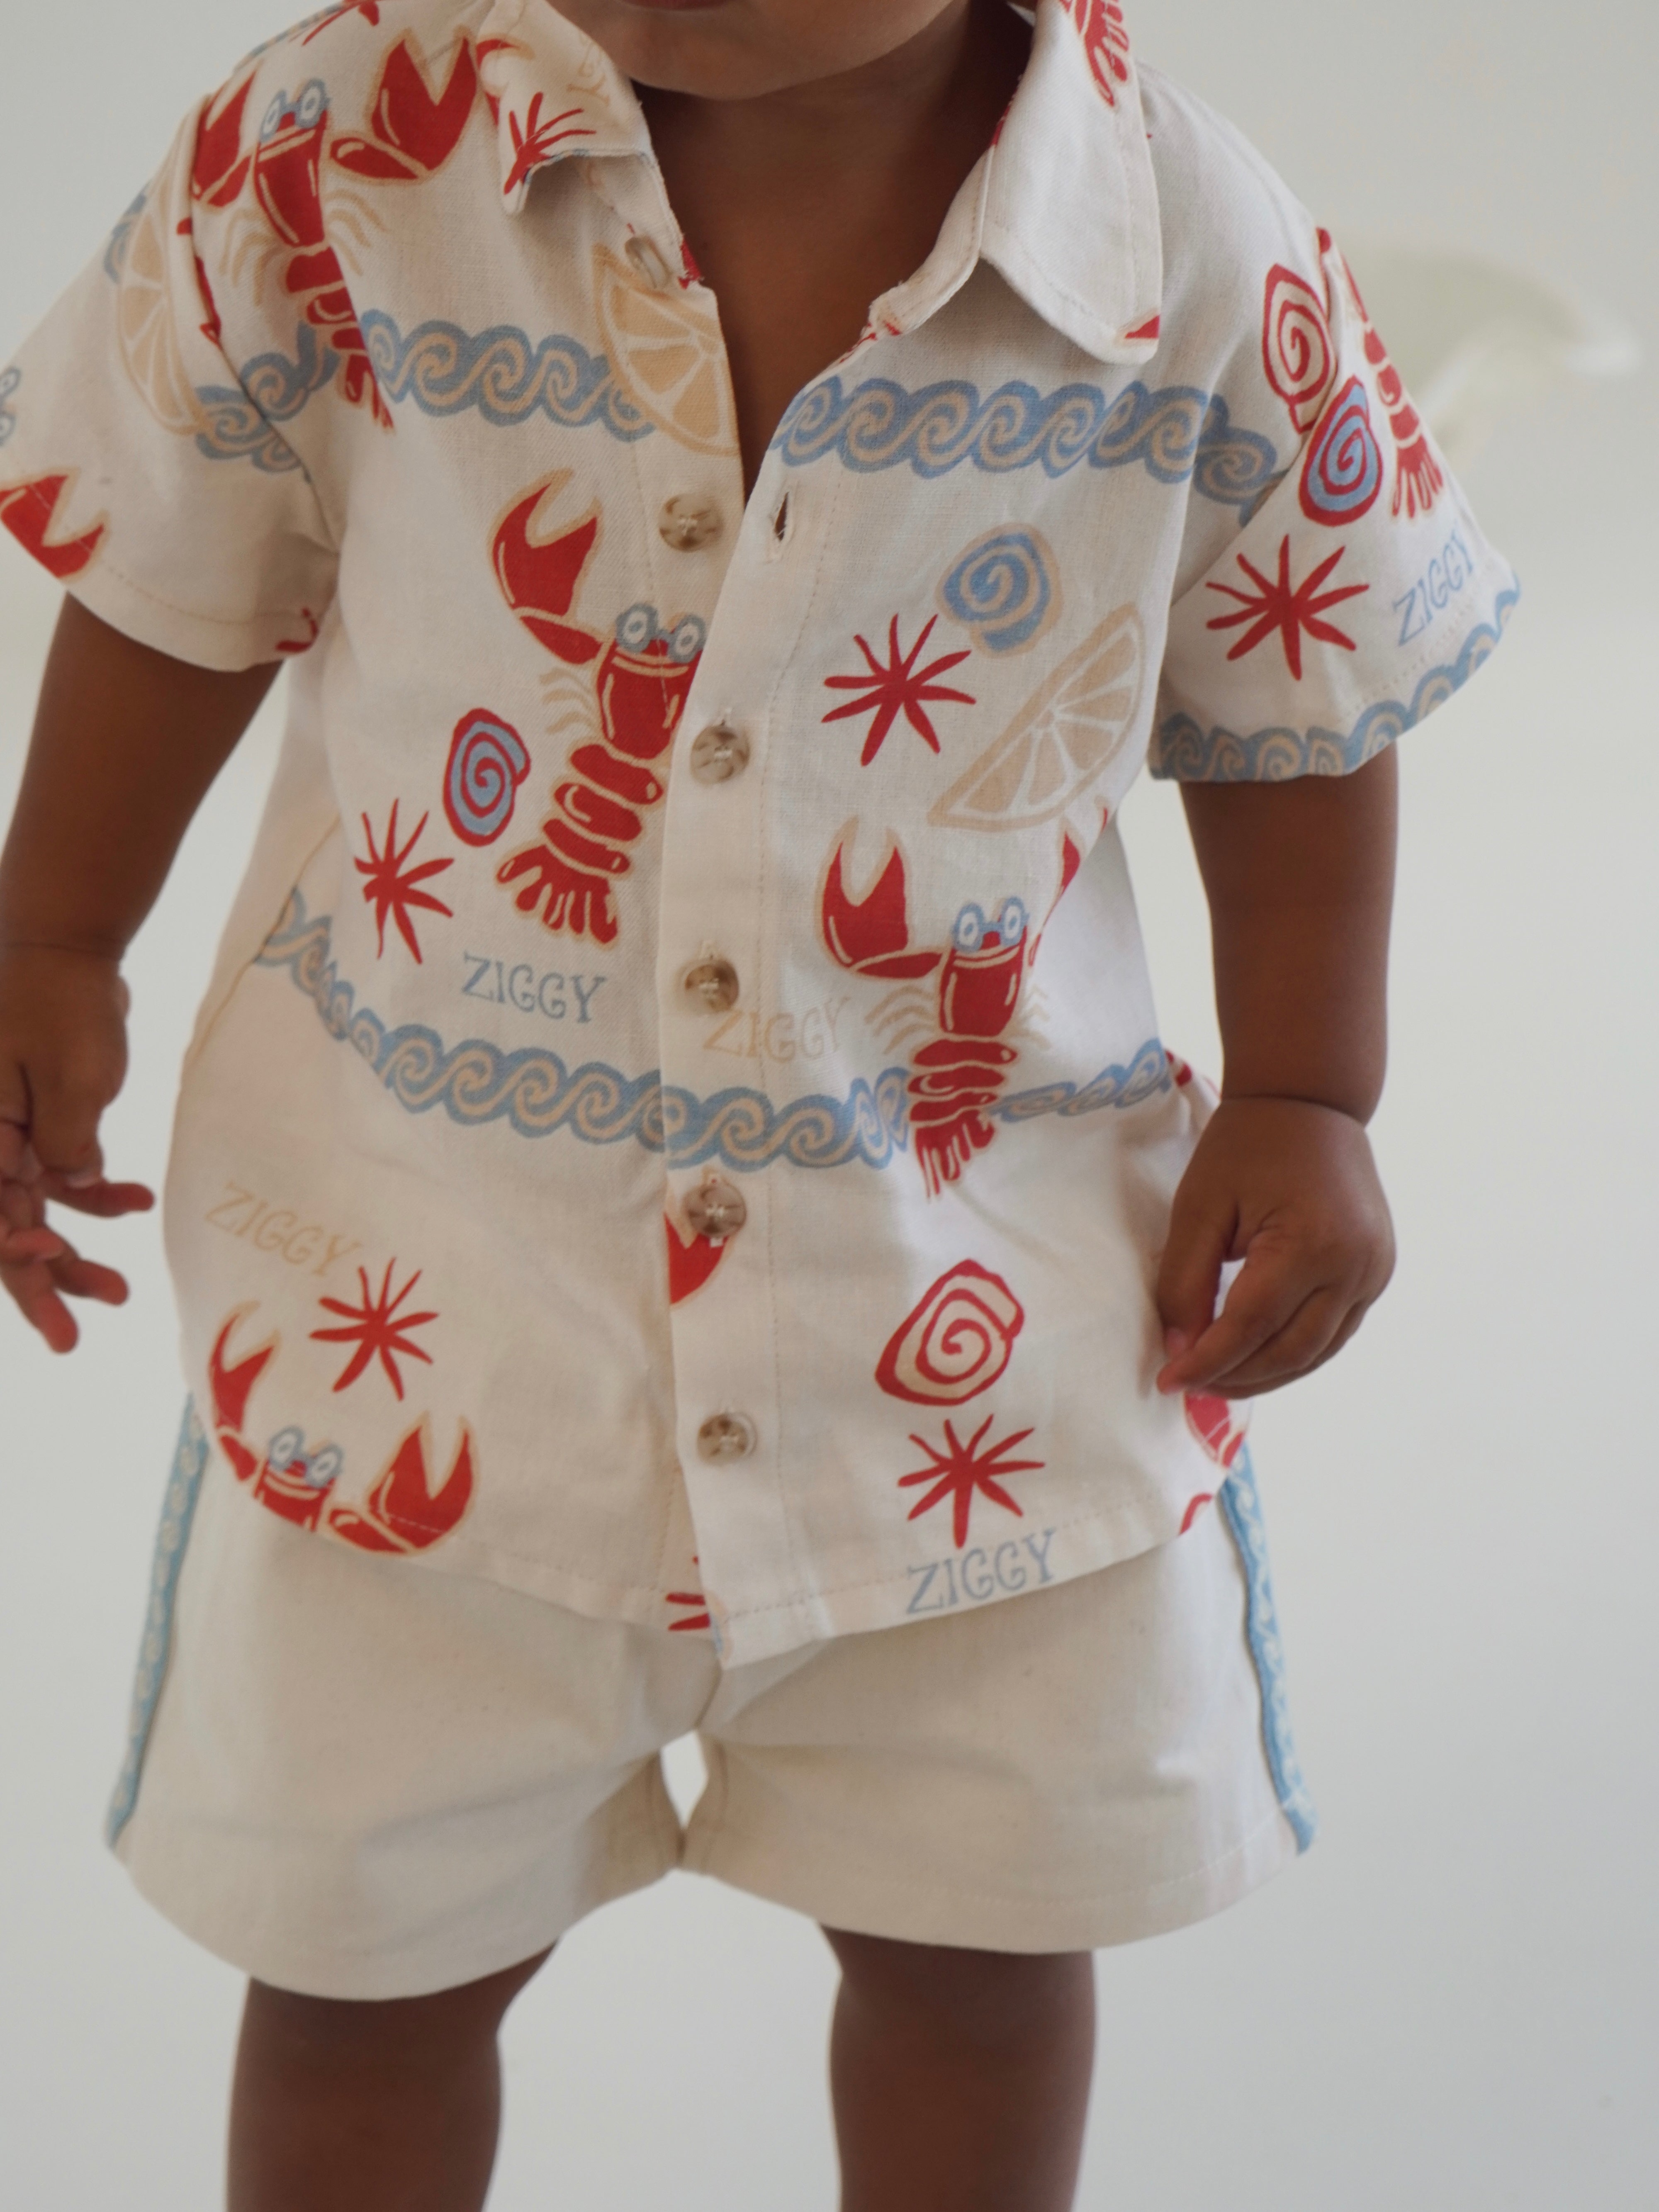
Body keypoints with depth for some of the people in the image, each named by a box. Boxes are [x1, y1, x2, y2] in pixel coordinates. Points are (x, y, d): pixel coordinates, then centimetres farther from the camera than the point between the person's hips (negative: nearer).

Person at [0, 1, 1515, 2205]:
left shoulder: (1204, 257, -15)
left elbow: (1304, 713, 1)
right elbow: (179, 572, -1)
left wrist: (1305, 1099, -1)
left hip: (986, 1283, 1)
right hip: (432, 1264, 0)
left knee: (982, 1933, 17)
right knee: (364, 1948, 15)